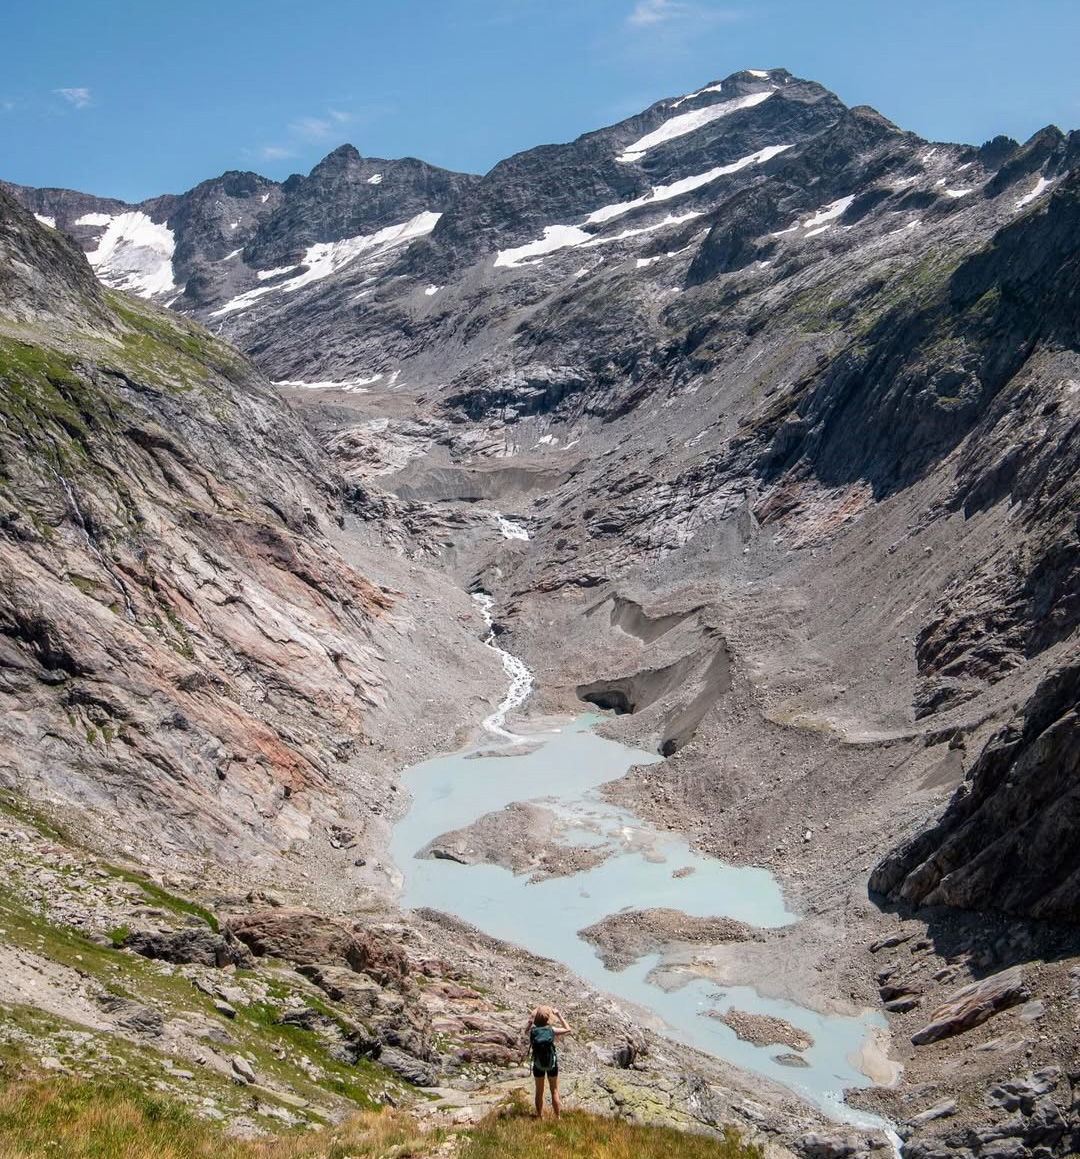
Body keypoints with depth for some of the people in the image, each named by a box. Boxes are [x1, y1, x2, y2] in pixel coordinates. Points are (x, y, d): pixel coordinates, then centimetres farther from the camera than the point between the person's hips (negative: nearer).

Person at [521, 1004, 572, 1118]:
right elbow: (568, 1029, -3)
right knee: (554, 1091, 19)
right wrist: (559, 1016, 0)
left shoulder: (532, 1031, -19)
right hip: (552, 1064, -1)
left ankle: (540, 1117, 31)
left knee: (539, 1092, 21)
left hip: (538, 1065, 1)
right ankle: (557, 1117, 26)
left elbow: (526, 1031, 9)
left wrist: (531, 1021, 0)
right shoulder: (552, 1030, -21)